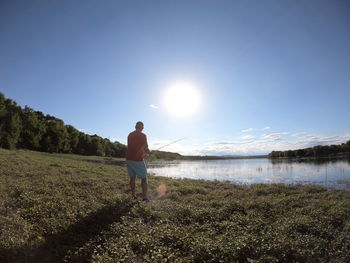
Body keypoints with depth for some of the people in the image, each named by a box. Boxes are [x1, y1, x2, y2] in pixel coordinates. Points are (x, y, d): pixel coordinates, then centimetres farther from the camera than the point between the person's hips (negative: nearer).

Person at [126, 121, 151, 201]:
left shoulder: (130, 135, 10)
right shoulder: (143, 135, -9)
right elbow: (146, 149, -11)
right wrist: (148, 152, 12)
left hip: (129, 159, 6)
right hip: (138, 160, -6)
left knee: (132, 178, 16)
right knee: (144, 179, 1)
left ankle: (133, 195, 20)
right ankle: (145, 197, -8)